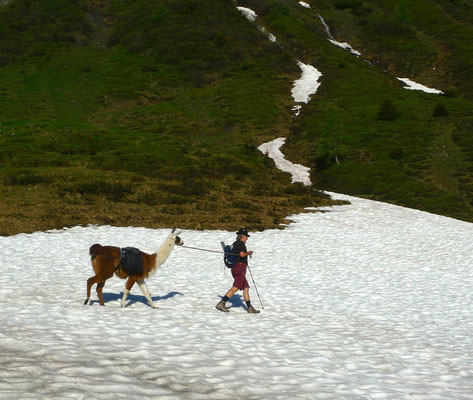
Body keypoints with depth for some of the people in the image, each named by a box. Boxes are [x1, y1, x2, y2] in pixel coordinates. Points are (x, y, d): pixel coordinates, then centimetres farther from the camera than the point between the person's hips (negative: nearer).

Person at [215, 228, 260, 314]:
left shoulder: (234, 244, 18)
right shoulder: (241, 243, -9)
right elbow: (242, 254, -24)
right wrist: (248, 253, -4)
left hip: (235, 267, 10)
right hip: (240, 268, -10)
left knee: (246, 288, 9)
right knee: (236, 287, -18)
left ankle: (250, 308, 8)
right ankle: (221, 303, -26)